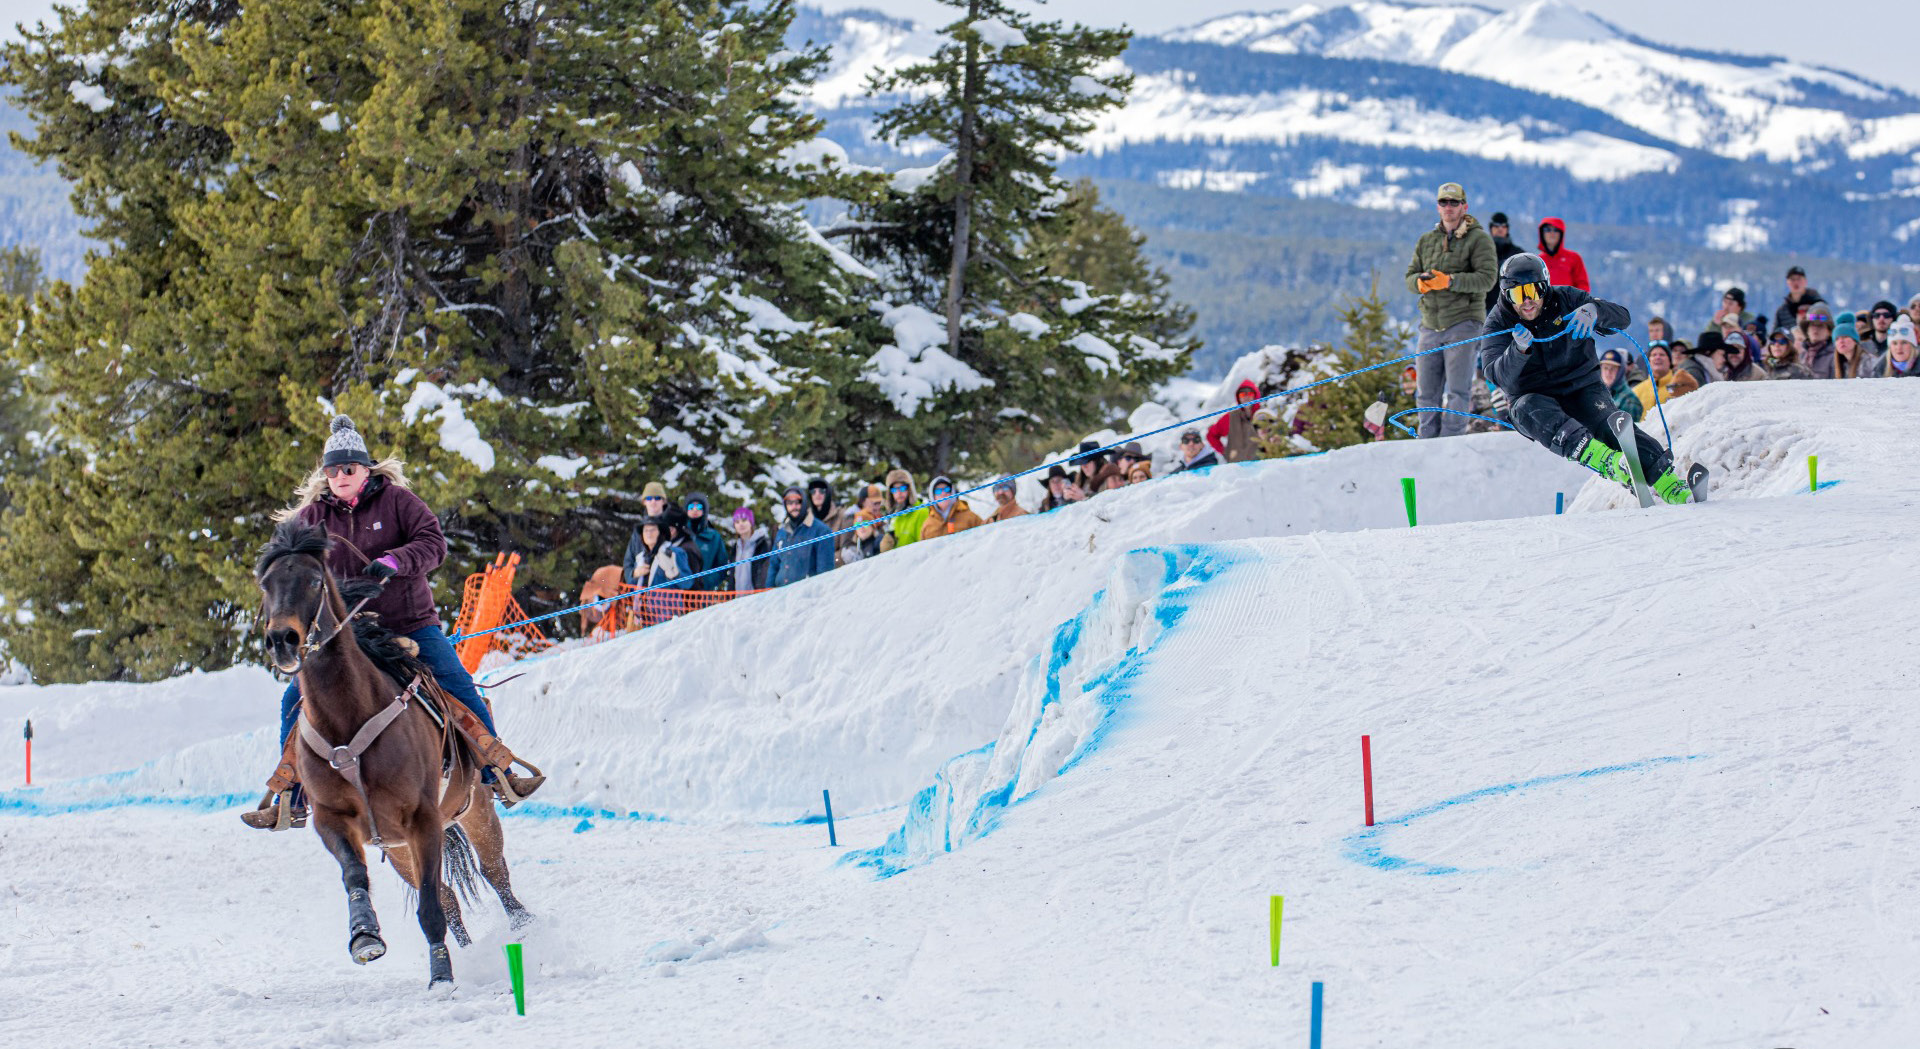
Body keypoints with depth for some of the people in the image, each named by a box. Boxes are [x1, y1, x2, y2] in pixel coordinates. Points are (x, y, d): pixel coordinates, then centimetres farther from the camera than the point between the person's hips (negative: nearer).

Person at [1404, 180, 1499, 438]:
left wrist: (1449, 281, -21)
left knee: (1457, 390, -8)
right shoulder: (1426, 240, 16)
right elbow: (1410, 277, 14)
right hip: (1431, 325, 5)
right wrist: (1421, 281, -10)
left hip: (1463, 322, -5)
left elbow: (1487, 277, -12)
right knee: (1427, 392, 6)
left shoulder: (1478, 238, -1)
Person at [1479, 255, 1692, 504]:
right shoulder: (1498, 322, -3)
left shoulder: (1565, 300, -1)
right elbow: (1499, 376, -17)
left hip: (1581, 388, 1)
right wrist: (1519, 350, -37)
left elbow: (1623, 317, -9)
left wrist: (1594, 310, -30)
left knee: (1608, 422, -28)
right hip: (1531, 396, -1)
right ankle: (1606, 460, -56)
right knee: (1530, 410, -36)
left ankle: (1665, 480, -34)